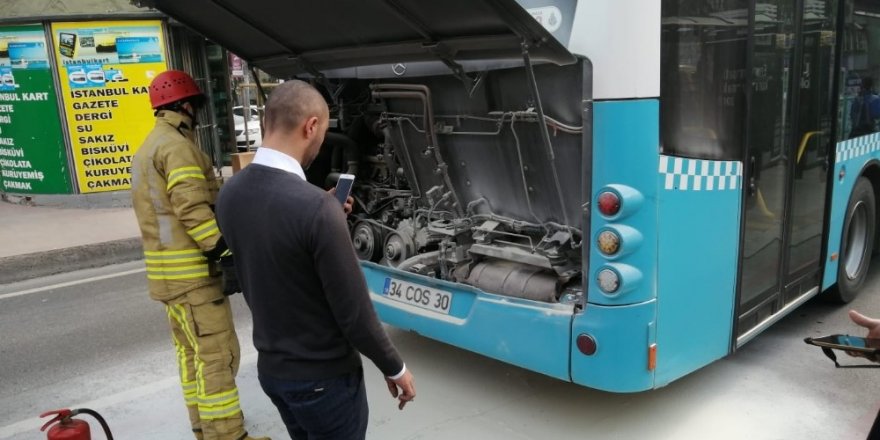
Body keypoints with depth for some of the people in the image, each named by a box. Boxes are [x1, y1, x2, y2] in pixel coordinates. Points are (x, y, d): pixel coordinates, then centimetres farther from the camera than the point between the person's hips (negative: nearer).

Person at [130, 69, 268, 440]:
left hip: (168, 269, 11)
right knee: (218, 355, -7)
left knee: (190, 350, 16)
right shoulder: (176, 146, -14)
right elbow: (193, 210, -23)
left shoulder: (147, 149, 20)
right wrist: (229, 254, -22)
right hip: (192, 270, -11)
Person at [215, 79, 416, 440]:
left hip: (270, 368, 7)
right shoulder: (316, 206, -28)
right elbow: (353, 310, -21)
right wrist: (395, 368, -6)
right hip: (323, 377, -7)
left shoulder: (229, 195, -5)